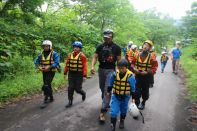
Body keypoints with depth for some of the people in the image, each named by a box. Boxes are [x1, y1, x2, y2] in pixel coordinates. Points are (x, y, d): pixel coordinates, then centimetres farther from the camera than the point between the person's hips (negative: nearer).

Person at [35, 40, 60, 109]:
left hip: (51, 72, -6)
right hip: (44, 72, 6)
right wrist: (39, 67, -15)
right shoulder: (41, 54, 6)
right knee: (48, 85, 15)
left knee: (46, 86, -14)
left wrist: (48, 67, -28)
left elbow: (56, 63, -19)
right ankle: (51, 98, 33)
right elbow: (36, 61, 5)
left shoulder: (54, 54, -10)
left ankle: (45, 101, -6)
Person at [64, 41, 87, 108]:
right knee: (70, 88, 2)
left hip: (79, 75, -4)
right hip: (71, 74, 4)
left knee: (77, 89, 2)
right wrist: (65, 73, 9)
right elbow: (67, 64, 9)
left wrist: (84, 75, -17)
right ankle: (70, 102, 13)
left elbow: (84, 66, -12)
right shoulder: (70, 55, 6)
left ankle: (83, 93, 35)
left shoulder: (82, 56, -8)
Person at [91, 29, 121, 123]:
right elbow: (95, 57, 1)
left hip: (111, 70, -4)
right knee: (102, 89, 16)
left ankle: (102, 112, -9)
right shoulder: (100, 46, 5)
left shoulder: (116, 47, -3)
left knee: (107, 90, -11)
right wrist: (92, 66, -15)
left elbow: (119, 60, -1)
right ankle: (106, 103, 40)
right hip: (101, 69, 4)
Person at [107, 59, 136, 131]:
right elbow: (110, 84, 2)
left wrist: (133, 97, -6)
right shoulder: (114, 74, -14)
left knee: (123, 110, 19)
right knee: (114, 111, -3)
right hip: (115, 95, 1)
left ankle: (122, 122, 45)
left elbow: (133, 88, -10)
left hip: (125, 96, 0)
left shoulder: (130, 76, -20)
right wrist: (108, 91, 12)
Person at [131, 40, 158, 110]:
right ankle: (137, 103, 12)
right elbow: (133, 63, 9)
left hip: (146, 77, -1)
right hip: (137, 76, 1)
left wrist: (147, 72, -21)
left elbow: (154, 68, -9)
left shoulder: (151, 57, -12)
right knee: (136, 91, -2)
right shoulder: (137, 55, -3)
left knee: (145, 91, 16)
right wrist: (134, 68, -10)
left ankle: (143, 103, 39)